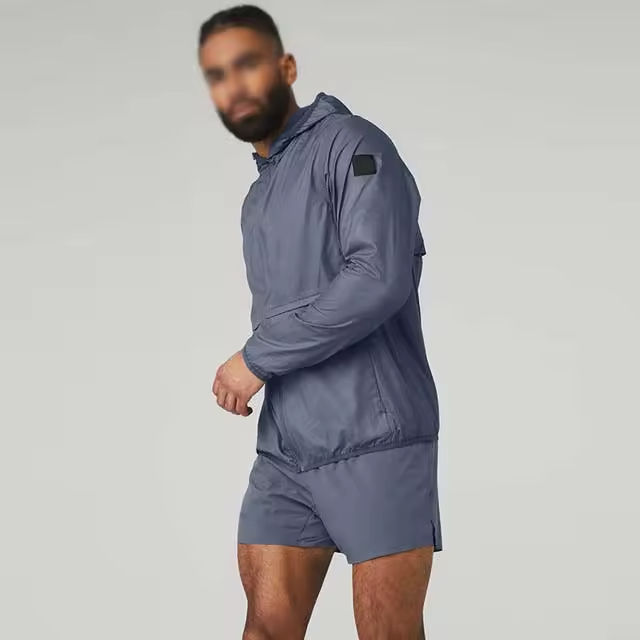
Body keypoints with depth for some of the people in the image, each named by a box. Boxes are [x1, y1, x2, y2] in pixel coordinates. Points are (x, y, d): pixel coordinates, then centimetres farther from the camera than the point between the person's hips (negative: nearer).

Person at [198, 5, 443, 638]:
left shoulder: (352, 146, -5)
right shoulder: (257, 197, 22)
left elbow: (378, 278, -19)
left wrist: (257, 357, -12)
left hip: (375, 443, -7)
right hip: (283, 450, 7)